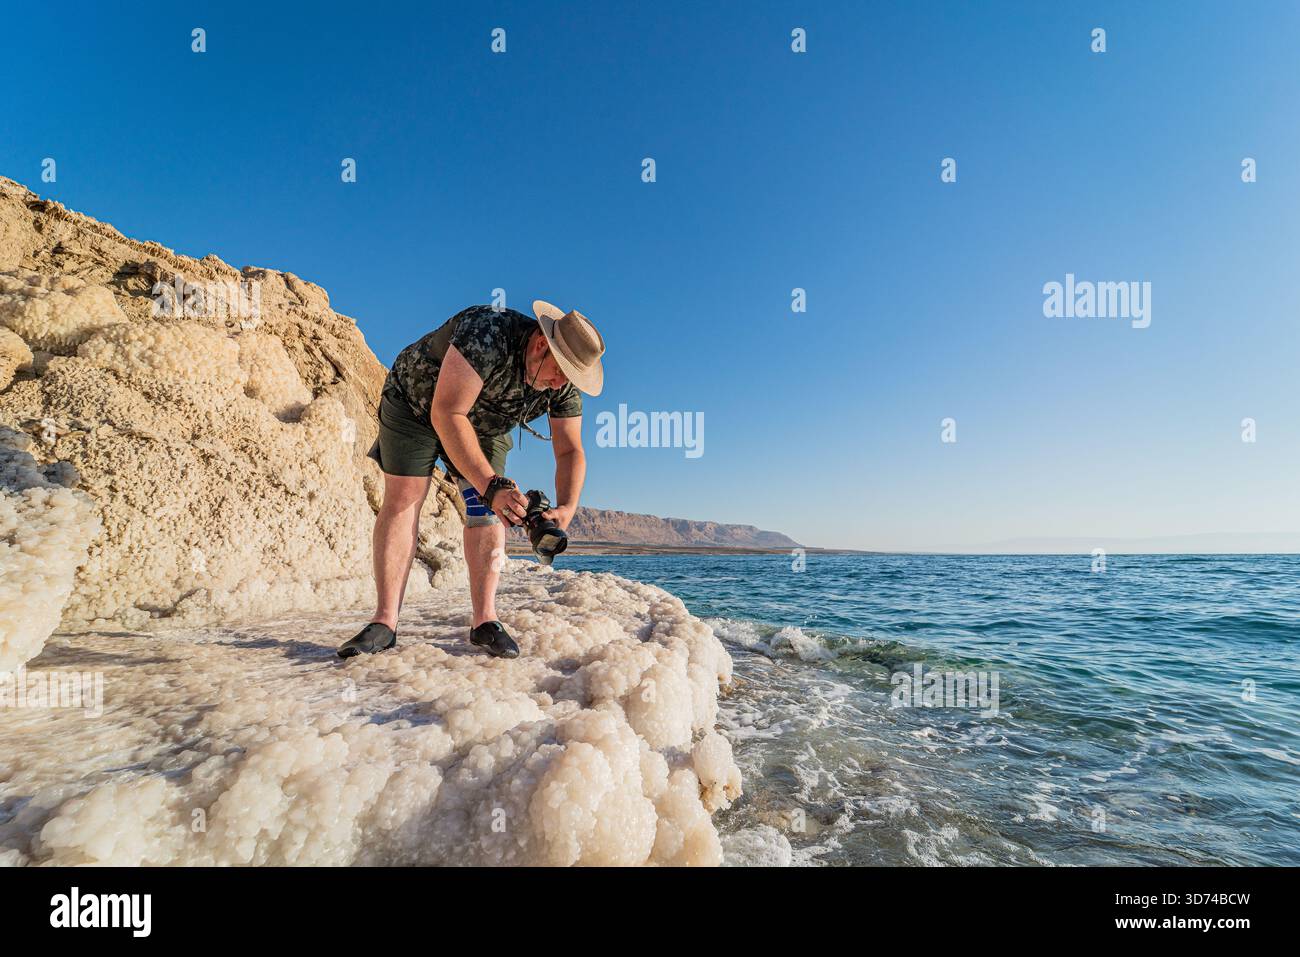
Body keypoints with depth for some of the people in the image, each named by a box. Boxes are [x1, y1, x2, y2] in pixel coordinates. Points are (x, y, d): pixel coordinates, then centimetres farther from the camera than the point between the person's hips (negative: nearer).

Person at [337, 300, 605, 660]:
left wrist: (566, 508, -35)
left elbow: (570, 452, -16)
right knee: (402, 498, -12)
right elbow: (446, 414, -42)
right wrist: (491, 485, -48)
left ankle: (485, 620, -8)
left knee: (488, 508, -11)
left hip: (484, 426, 4)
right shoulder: (487, 335, -40)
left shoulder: (565, 384, -21)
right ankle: (385, 623, -10)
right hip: (416, 402, -4)